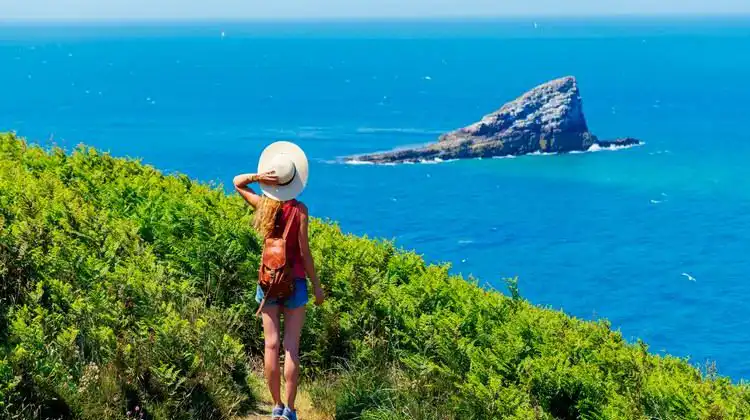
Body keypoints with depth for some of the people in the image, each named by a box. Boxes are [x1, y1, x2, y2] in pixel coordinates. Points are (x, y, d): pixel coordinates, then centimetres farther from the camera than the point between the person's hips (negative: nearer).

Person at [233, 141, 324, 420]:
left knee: (271, 345, 7)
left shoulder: (263, 205, -2)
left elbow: (237, 182, 15)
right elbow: (304, 251, -9)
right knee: (291, 347, 1)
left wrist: (259, 177, -5)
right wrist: (316, 285, 0)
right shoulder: (299, 210, -11)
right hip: (294, 281, -3)